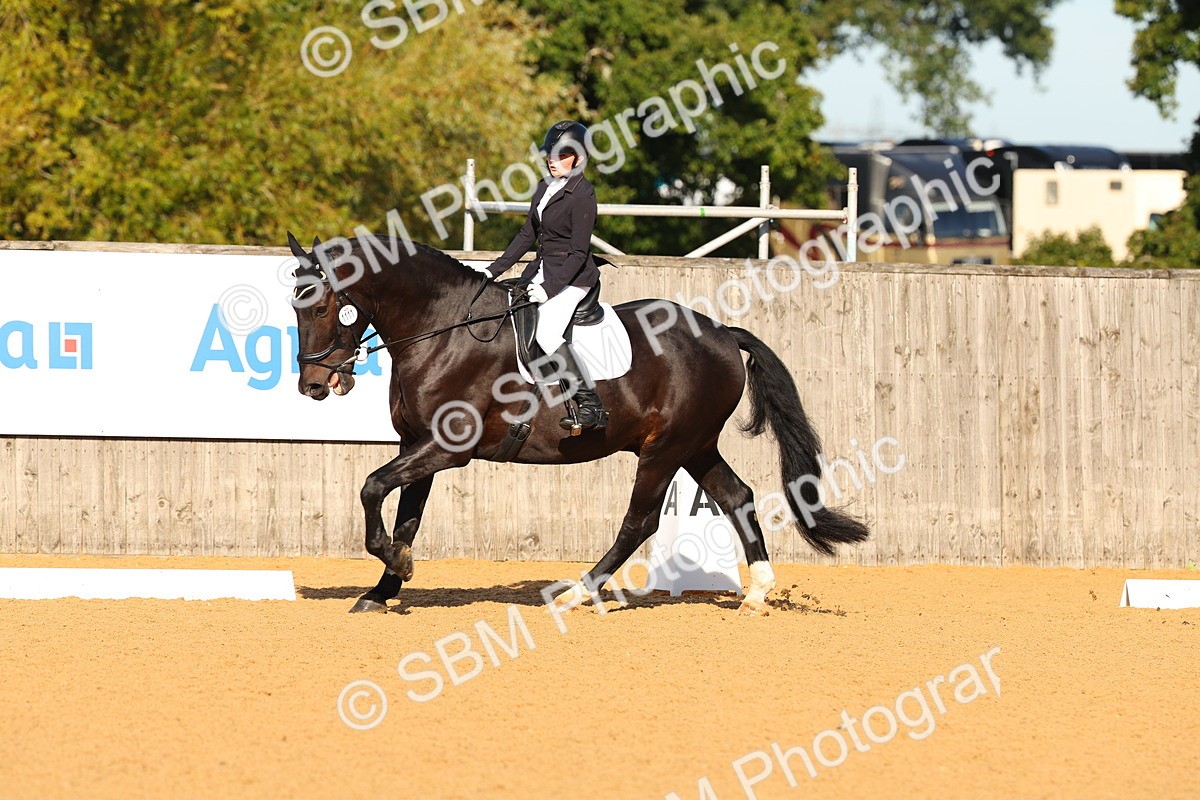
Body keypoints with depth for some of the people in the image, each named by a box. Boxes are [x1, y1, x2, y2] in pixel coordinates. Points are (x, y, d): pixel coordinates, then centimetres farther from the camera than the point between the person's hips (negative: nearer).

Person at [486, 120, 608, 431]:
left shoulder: (582, 194, -15)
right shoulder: (545, 187, 10)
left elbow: (579, 252, -18)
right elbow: (527, 235, 16)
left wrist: (549, 288, -24)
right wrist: (495, 270, 11)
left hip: (572, 277, -9)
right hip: (542, 269, 9)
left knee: (546, 332, -26)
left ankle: (592, 406, -24)